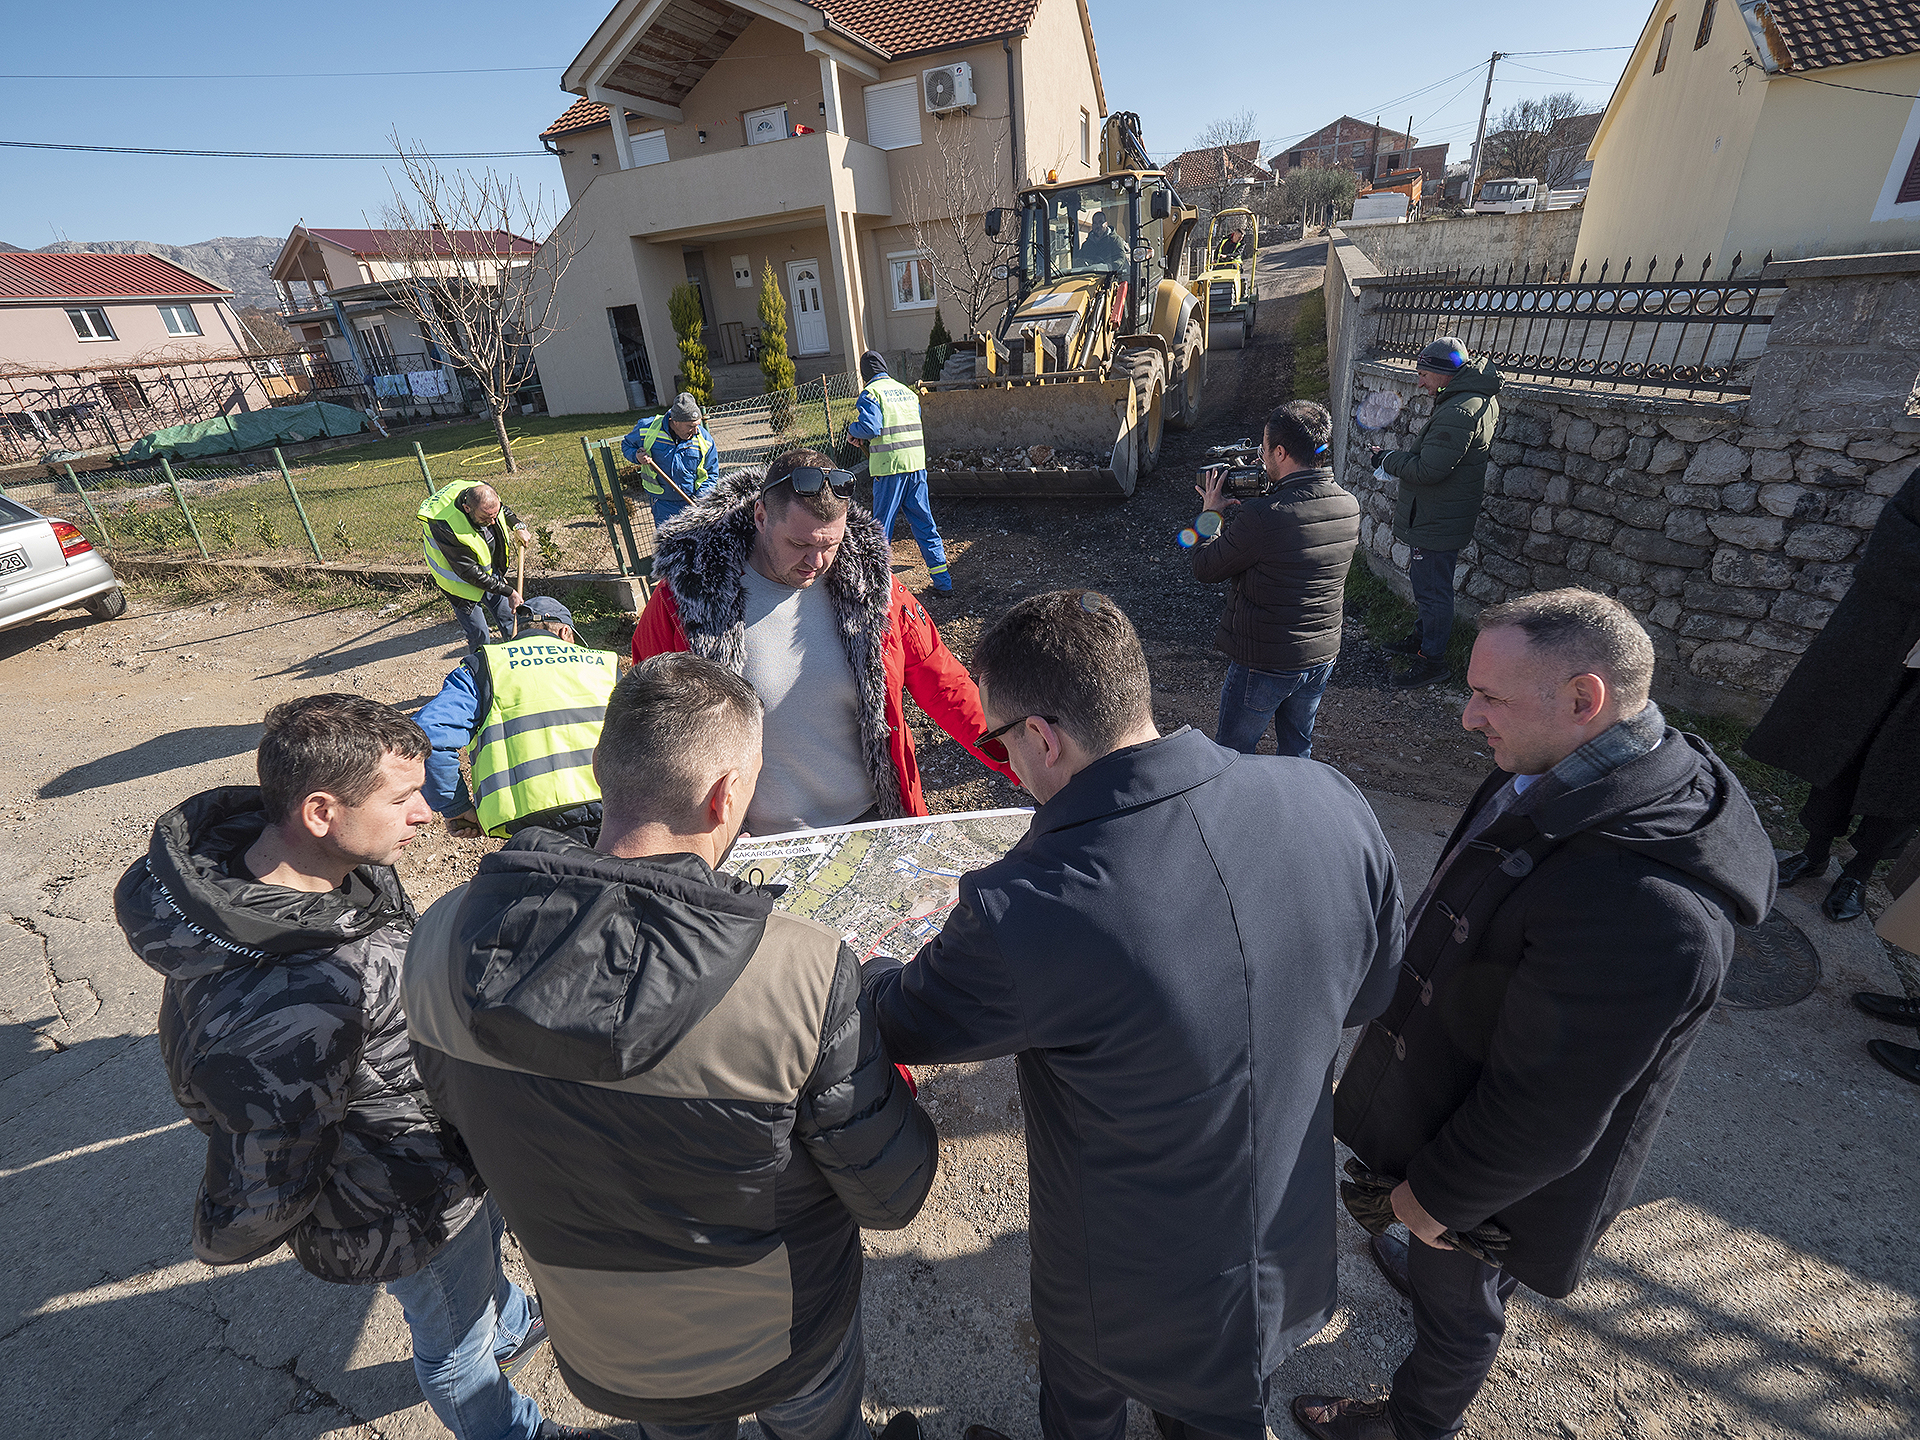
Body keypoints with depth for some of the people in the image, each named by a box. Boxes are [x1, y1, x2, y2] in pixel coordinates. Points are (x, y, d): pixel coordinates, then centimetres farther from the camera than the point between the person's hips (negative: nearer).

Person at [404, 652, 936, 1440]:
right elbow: (892, 1196, -24)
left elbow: (455, 1099, -4)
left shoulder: (440, 943, -25)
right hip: (781, 1341, -2)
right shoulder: (806, 971, -39)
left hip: (600, 1353, 3)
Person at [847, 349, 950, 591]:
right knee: (924, 523, 10)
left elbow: (870, 428, -17)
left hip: (890, 467, -6)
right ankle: (942, 578, 10)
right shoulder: (906, 391, 16)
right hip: (917, 463, 6)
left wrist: (852, 429, 5)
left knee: (882, 525, 5)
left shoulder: (871, 393, -4)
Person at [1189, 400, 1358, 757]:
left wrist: (1211, 513, 2)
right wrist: (1239, 511, 10)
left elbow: (1205, 569, -14)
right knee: (1297, 751, 24)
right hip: (1323, 654, 7)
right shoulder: (1350, 506, -4)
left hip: (1265, 663, -7)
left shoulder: (1263, 517, -27)